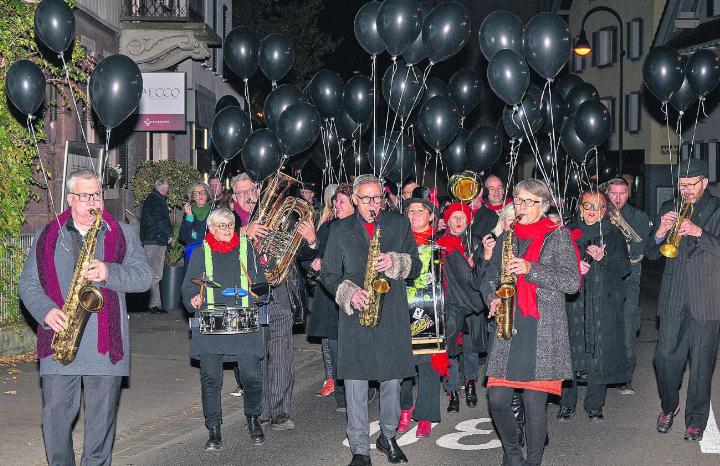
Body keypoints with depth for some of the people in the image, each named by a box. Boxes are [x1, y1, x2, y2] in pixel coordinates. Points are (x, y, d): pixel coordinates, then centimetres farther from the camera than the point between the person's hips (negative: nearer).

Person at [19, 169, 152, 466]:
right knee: (55, 416, 2)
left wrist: (109, 273, -15)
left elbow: (144, 277, 2)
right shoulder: (47, 236, 11)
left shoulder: (122, 234, 9)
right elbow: (28, 283, 9)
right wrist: (46, 311, -9)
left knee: (102, 417, 3)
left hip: (105, 343, -1)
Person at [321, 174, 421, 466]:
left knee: (392, 378, 7)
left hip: (392, 313, 1)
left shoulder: (400, 224, 8)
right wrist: (349, 292, -11)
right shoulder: (340, 230, 6)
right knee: (355, 381, 0)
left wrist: (395, 263, -14)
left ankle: (388, 436, 27)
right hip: (355, 312, 0)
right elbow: (328, 274, 6)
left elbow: (415, 267, 6)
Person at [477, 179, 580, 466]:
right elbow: (490, 276, 23)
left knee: (534, 400, -4)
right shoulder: (506, 237, 17)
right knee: (497, 398, -2)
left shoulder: (558, 236, 3)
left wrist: (531, 269, -14)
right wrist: (492, 297, 2)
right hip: (508, 327, 4)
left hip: (544, 330, -4)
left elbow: (572, 282, -5)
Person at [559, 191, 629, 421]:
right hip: (573, 300, 1)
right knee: (569, 350, -2)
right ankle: (567, 403, 9)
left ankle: (594, 404, 9)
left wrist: (603, 258, -13)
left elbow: (624, 268, 3)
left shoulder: (613, 234, 10)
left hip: (604, 302, 0)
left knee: (600, 352, -2)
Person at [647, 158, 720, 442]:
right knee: (666, 357, 2)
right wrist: (660, 232, -12)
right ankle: (668, 406, 25)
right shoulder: (669, 209, 11)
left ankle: (696, 419, 14)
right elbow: (650, 253, 9)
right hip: (673, 298, 3)